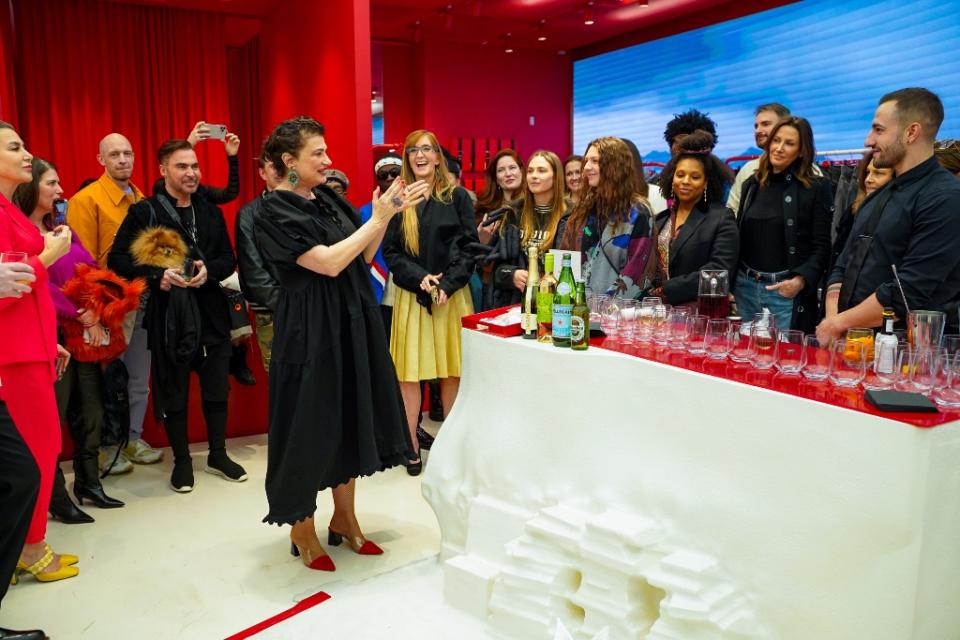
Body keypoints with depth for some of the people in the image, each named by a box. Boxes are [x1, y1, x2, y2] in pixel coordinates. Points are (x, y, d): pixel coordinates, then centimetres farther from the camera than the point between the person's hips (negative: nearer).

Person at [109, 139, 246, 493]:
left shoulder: (210, 212, 11)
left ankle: (218, 454, 26)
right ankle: (182, 460, 22)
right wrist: (157, 275, -19)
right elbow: (117, 259, -6)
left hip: (211, 311, 4)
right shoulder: (144, 211, -3)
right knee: (174, 390, 6)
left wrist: (209, 270, -9)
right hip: (168, 314, -4)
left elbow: (228, 258, 12)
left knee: (217, 387, 10)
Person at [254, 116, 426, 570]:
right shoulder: (275, 212, -13)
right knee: (311, 424, 3)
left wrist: (386, 214, -4)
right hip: (309, 332, -7)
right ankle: (302, 530, 23)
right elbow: (329, 263, -22)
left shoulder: (328, 198, 9)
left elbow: (363, 256, 9)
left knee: (350, 419, 14)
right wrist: (378, 218, -17)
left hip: (351, 324, 8)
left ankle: (344, 518, 30)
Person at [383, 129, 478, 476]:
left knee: (452, 369, 3)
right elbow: (390, 251, 4)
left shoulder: (457, 196, 5)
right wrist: (419, 278, -11)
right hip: (410, 296, 1)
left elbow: (470, 246, 0)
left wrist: (447, 284, -12)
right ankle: (412, 446, 9)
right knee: (409, 371, 0)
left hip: (452, 294, 0)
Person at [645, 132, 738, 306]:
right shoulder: (660, 219, 15)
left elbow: (718, 271, -10)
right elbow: (650, 266, 14)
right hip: (658, 308, 3)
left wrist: (665, 291, -14)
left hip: (697, 310, -3)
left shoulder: (722, 221, 0)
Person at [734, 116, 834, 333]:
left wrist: (801, 280, -20)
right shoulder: (752, 184, 11)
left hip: (787, 291, -4)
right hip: (746, 287, 4)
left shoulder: (816, 188, -3)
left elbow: (822, 246, -6)